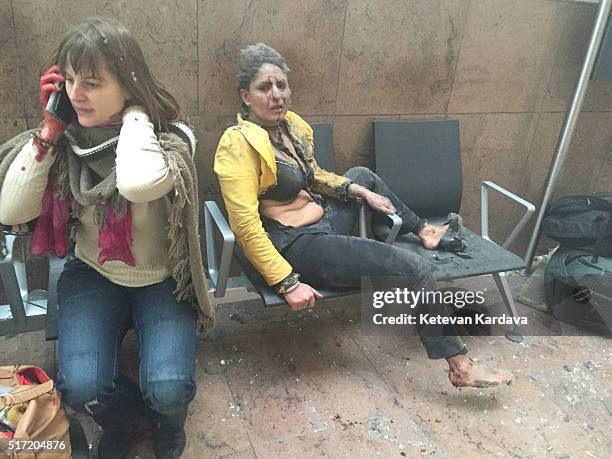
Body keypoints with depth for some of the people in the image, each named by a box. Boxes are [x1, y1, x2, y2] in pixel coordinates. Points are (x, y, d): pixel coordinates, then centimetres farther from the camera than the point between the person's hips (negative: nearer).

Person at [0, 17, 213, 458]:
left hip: (162, 280, -2)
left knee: (169, 392, -21)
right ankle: (122, 418, 18)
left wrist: (136, 109, -27)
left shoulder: (172, 136, -18)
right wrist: (49, 130, -16)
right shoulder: (68, 136, -6)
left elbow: (138, 184, -42)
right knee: (80, 388, -19)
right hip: (93, 276, 3)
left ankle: (166, 420, 19)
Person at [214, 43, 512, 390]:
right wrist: (288, 283, -28)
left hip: (322, 222, 9)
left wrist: (361, 191, 10)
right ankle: (461, 366, 0)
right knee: (413, 269, -13)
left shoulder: (293, 125, 4)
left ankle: (422, 229, 42)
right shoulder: (240, 144, -20)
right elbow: (245, 225, -25)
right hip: (295, 246, -9)